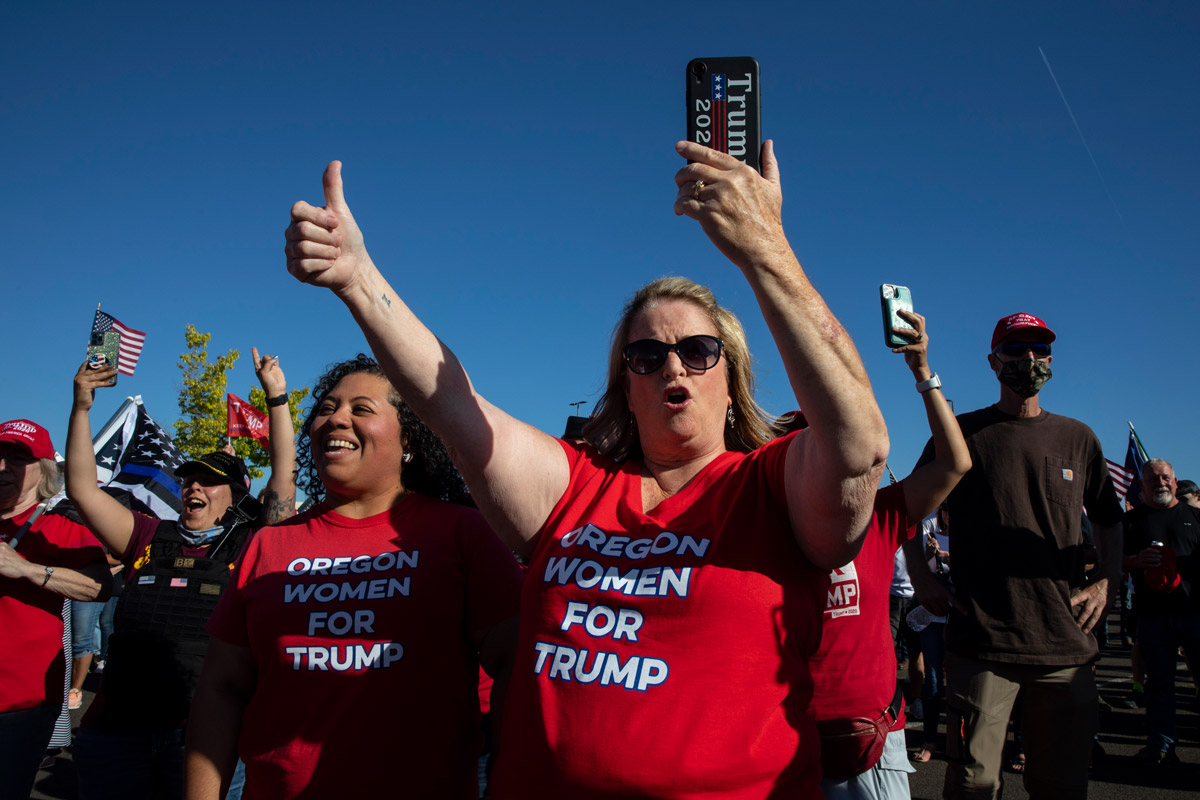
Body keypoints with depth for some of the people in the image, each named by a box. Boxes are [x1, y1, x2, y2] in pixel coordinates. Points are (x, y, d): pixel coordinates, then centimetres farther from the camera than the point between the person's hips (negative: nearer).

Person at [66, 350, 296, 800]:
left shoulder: (252, 545, 2)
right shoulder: (150, 539, 10)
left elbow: (284, 477, -5)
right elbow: (82, 490, 8)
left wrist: (277, 398, -7)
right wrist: (81, 406, 0)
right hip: (116, 728, 3)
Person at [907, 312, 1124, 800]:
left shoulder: (1078, 438, 12)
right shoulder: (961, 433, 3)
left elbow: (1108, 520, 23)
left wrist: (1106, 583, 8)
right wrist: (920, 577, -1)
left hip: (1066, 645, 3)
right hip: (981, 641, -3)